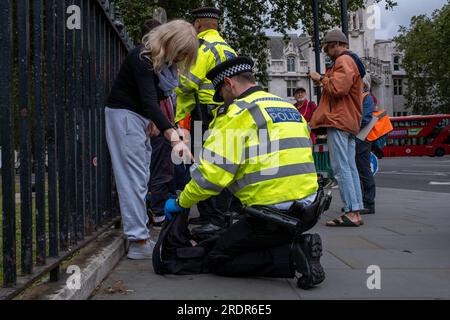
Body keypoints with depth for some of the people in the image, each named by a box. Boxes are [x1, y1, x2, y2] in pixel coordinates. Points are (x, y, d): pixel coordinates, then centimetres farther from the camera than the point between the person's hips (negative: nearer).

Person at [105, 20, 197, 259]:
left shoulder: (162, 59, 3)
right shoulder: (142, 58, -24)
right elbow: (149, 102, -35)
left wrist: (153, 121, 3)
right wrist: (175, 139, -45)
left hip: (139, 116, 9)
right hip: (124, 114, -9)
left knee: (140, 178, 8)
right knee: (134, 178, -13)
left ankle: (139, 235, 12)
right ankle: (139, 242, -13)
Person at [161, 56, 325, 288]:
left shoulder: (237, 113, -8)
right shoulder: (290, 108, 17)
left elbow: (213, 172, -13)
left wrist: (181, 203, 0)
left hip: (272, 213, -8)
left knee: (217, 260, 6)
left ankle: (291, 258, -10)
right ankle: (296, 246, 5)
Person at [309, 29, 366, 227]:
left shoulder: (343, 61, -8)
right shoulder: (352, 61, 25)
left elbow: (338, 88, -20)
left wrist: (321, 79, -6)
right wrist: (325, 80, 14)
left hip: (339, 121, -11)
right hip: (350, 122, 11)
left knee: (340, 168, -12)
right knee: (350, 167, 9)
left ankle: (351, 213, -14)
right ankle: (356, 212, 11)